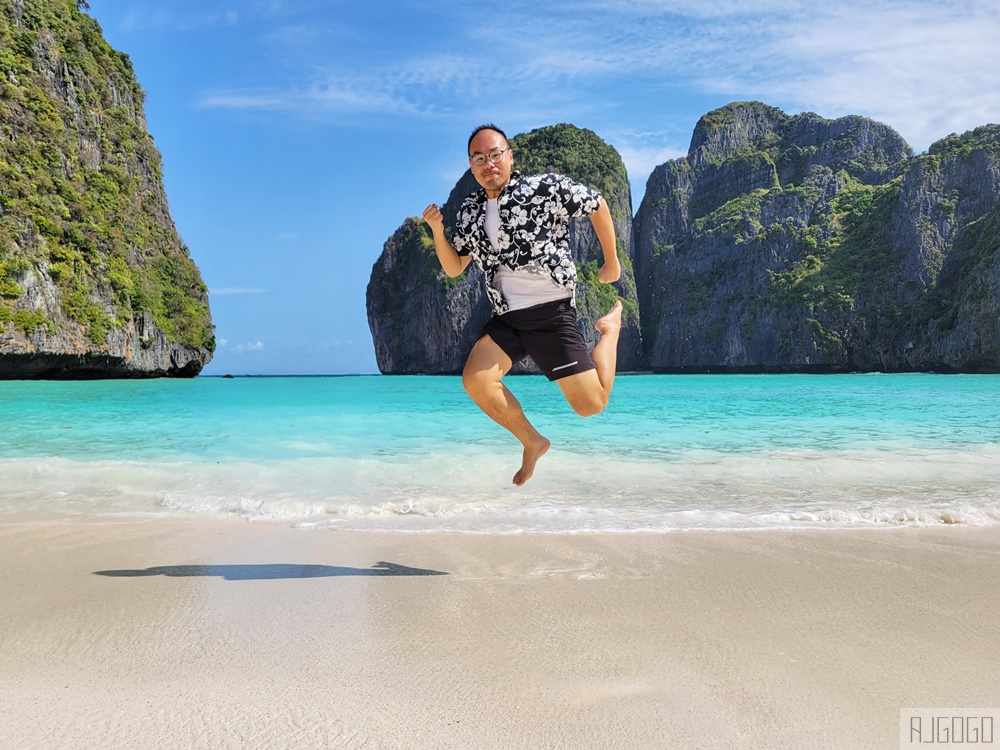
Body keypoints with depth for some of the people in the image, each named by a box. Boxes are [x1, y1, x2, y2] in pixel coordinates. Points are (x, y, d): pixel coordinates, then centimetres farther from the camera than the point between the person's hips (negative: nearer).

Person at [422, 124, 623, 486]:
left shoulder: (545, 188, -7)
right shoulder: (470, 211, 9)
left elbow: (597, 206, 3)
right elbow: (454, 268, 13)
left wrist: (611, 262, 8)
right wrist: (437, 230, -4)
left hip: (551, 312, -5)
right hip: (506, 317, 5)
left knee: (591, 405, -8)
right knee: (475, 380, -19)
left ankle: (611, 327, 22)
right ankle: (532, 442, 5)